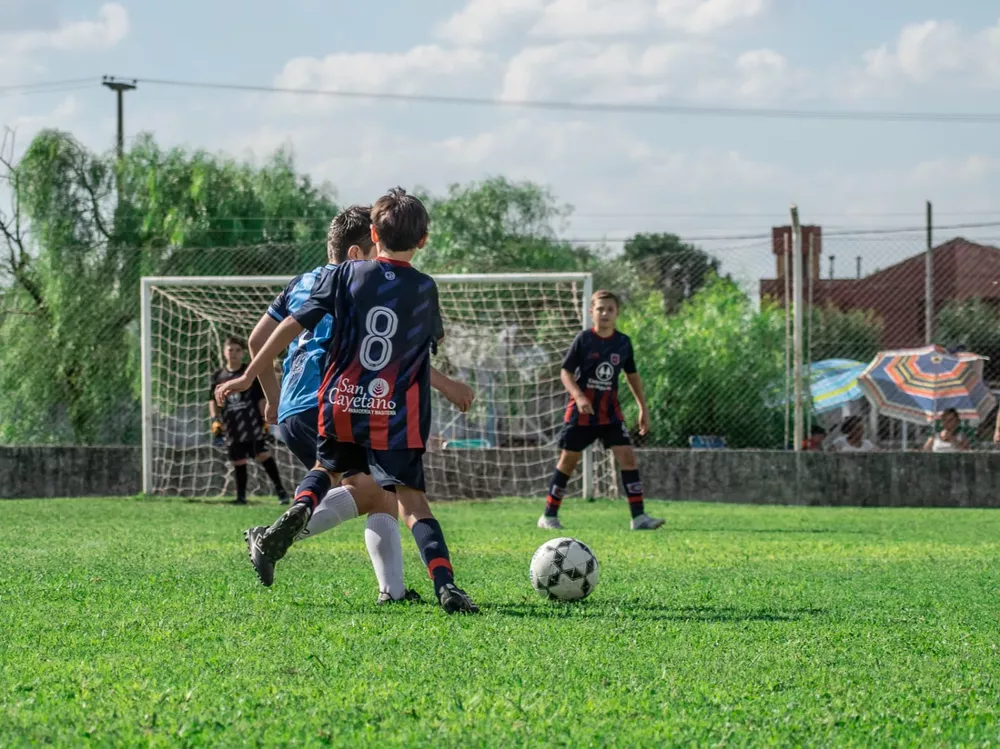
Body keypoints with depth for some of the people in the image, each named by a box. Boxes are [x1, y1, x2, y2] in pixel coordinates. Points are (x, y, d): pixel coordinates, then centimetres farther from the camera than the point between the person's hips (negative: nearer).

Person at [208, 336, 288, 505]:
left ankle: (280, 490, -7)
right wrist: (215, 420, 6)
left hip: (252, 423, -3)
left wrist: (264, 420, -3)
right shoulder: (218, 376, 9)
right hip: (232, 427, 3)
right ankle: (241, 496, 14)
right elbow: (213, 400, 18)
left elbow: (261, 398, 3)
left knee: (263, 455, -12)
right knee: (238, 462, 6)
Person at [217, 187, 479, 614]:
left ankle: (299, 511, -4)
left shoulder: (345, 276, 2)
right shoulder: (425, 290, 4)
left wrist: (249, 378, 4)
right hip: (397, 417, -1)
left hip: (341, 407, 1)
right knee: (413, 502, -2)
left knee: (326, 469, 29)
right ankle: (445, 585, -22)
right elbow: (436, 338, 24)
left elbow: (293, 326, -1)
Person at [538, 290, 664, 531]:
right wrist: (579, 396, -23)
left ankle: (639, 516, -9)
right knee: (569, 459, 2)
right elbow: (565, 372, -7)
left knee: (627, 456, -9)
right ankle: (549, 516, 13)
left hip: (610, 411, 3)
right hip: (582, 410, -3)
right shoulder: (583, 339, -8)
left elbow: (632, 375, 15)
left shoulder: (623, 342, 3)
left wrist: (643, 408, 14)